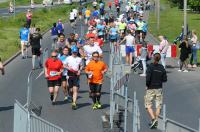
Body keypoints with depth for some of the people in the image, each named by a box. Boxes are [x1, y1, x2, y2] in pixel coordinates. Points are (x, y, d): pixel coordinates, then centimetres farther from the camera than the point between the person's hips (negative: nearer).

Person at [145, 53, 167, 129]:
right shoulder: (162, 68, -1)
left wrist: (147, 85, -4)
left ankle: (153, 119, -13)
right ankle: (155, 122, 13)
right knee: (158, 106, 11)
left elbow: (148, 78, -20)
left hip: (151, 88, -4)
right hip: (159, 89, 4)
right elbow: (165, 79, 1)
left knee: (148, 105, 5)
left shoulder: (150, 67, -13)